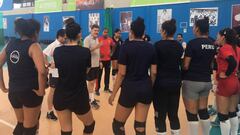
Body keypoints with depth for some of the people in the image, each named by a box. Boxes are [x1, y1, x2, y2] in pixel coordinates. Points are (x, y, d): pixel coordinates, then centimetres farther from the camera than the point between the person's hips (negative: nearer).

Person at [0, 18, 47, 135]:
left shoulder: (11, 44, 6)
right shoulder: (33, 46, -13)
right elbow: (42, 71, -28)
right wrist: (41, 91, -15)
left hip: (13, 92, 6)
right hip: (30, 92, -6)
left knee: (21, 123, 27)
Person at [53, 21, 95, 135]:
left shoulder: (57, 51, -5)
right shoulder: (85, 51, -14)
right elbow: (86, 71, 1)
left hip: (60, 96, 3)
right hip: (79, 96, -3)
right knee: (90, 125, 23)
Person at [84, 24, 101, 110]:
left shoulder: (97, 39, 12)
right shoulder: (87, 39, -13)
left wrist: (99, 61, 17)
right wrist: (95, 47, -32)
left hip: (96, 64, 8)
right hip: (90, 64, -8)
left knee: (93, 81, 14)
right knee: (91, 82, -2)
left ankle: (90, 97, 26)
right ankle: (92, 100, 5)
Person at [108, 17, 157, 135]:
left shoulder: (126, 47, -10)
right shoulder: (150, 47, 3)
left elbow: (121, 73, -11)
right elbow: (154, 72, 4)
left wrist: (113, 94, -4)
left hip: (130, 88, -5)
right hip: (145, 88, 5)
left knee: (118, 124, 12)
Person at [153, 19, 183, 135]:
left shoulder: (158, 45, -11)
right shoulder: (179, 46, 5)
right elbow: (180, 64, 11)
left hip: (161, 83, -5)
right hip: (175, 82, 5)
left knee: (160, 115, 3)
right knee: (174, 114, 14)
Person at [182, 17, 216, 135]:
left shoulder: (193, 43, -14)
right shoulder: (212, 44, 6)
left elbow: (186, 66, -13)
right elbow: (211, 63, 13)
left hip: (192, 81, -7)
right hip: (206, 81, 7)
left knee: (192, 114, 2)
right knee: (203, 111, 19)